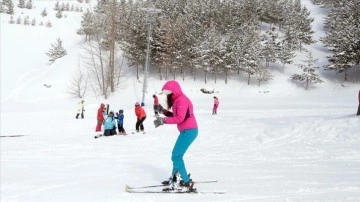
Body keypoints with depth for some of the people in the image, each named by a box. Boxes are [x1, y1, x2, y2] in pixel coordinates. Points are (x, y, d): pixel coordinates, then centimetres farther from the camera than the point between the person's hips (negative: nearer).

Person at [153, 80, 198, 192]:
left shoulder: (181, 100, -14)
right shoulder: (177, 100, 17)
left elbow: (179, 118, -23)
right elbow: (175, 116, 16)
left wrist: (164, 120, -20)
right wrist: (164, 111, 7)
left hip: (189, 131, -11)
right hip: (186, 131, 11)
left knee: (176, 156, -13)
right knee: (176, 155, 18)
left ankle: (186, 183, -14)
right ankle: (176, 178, 31)